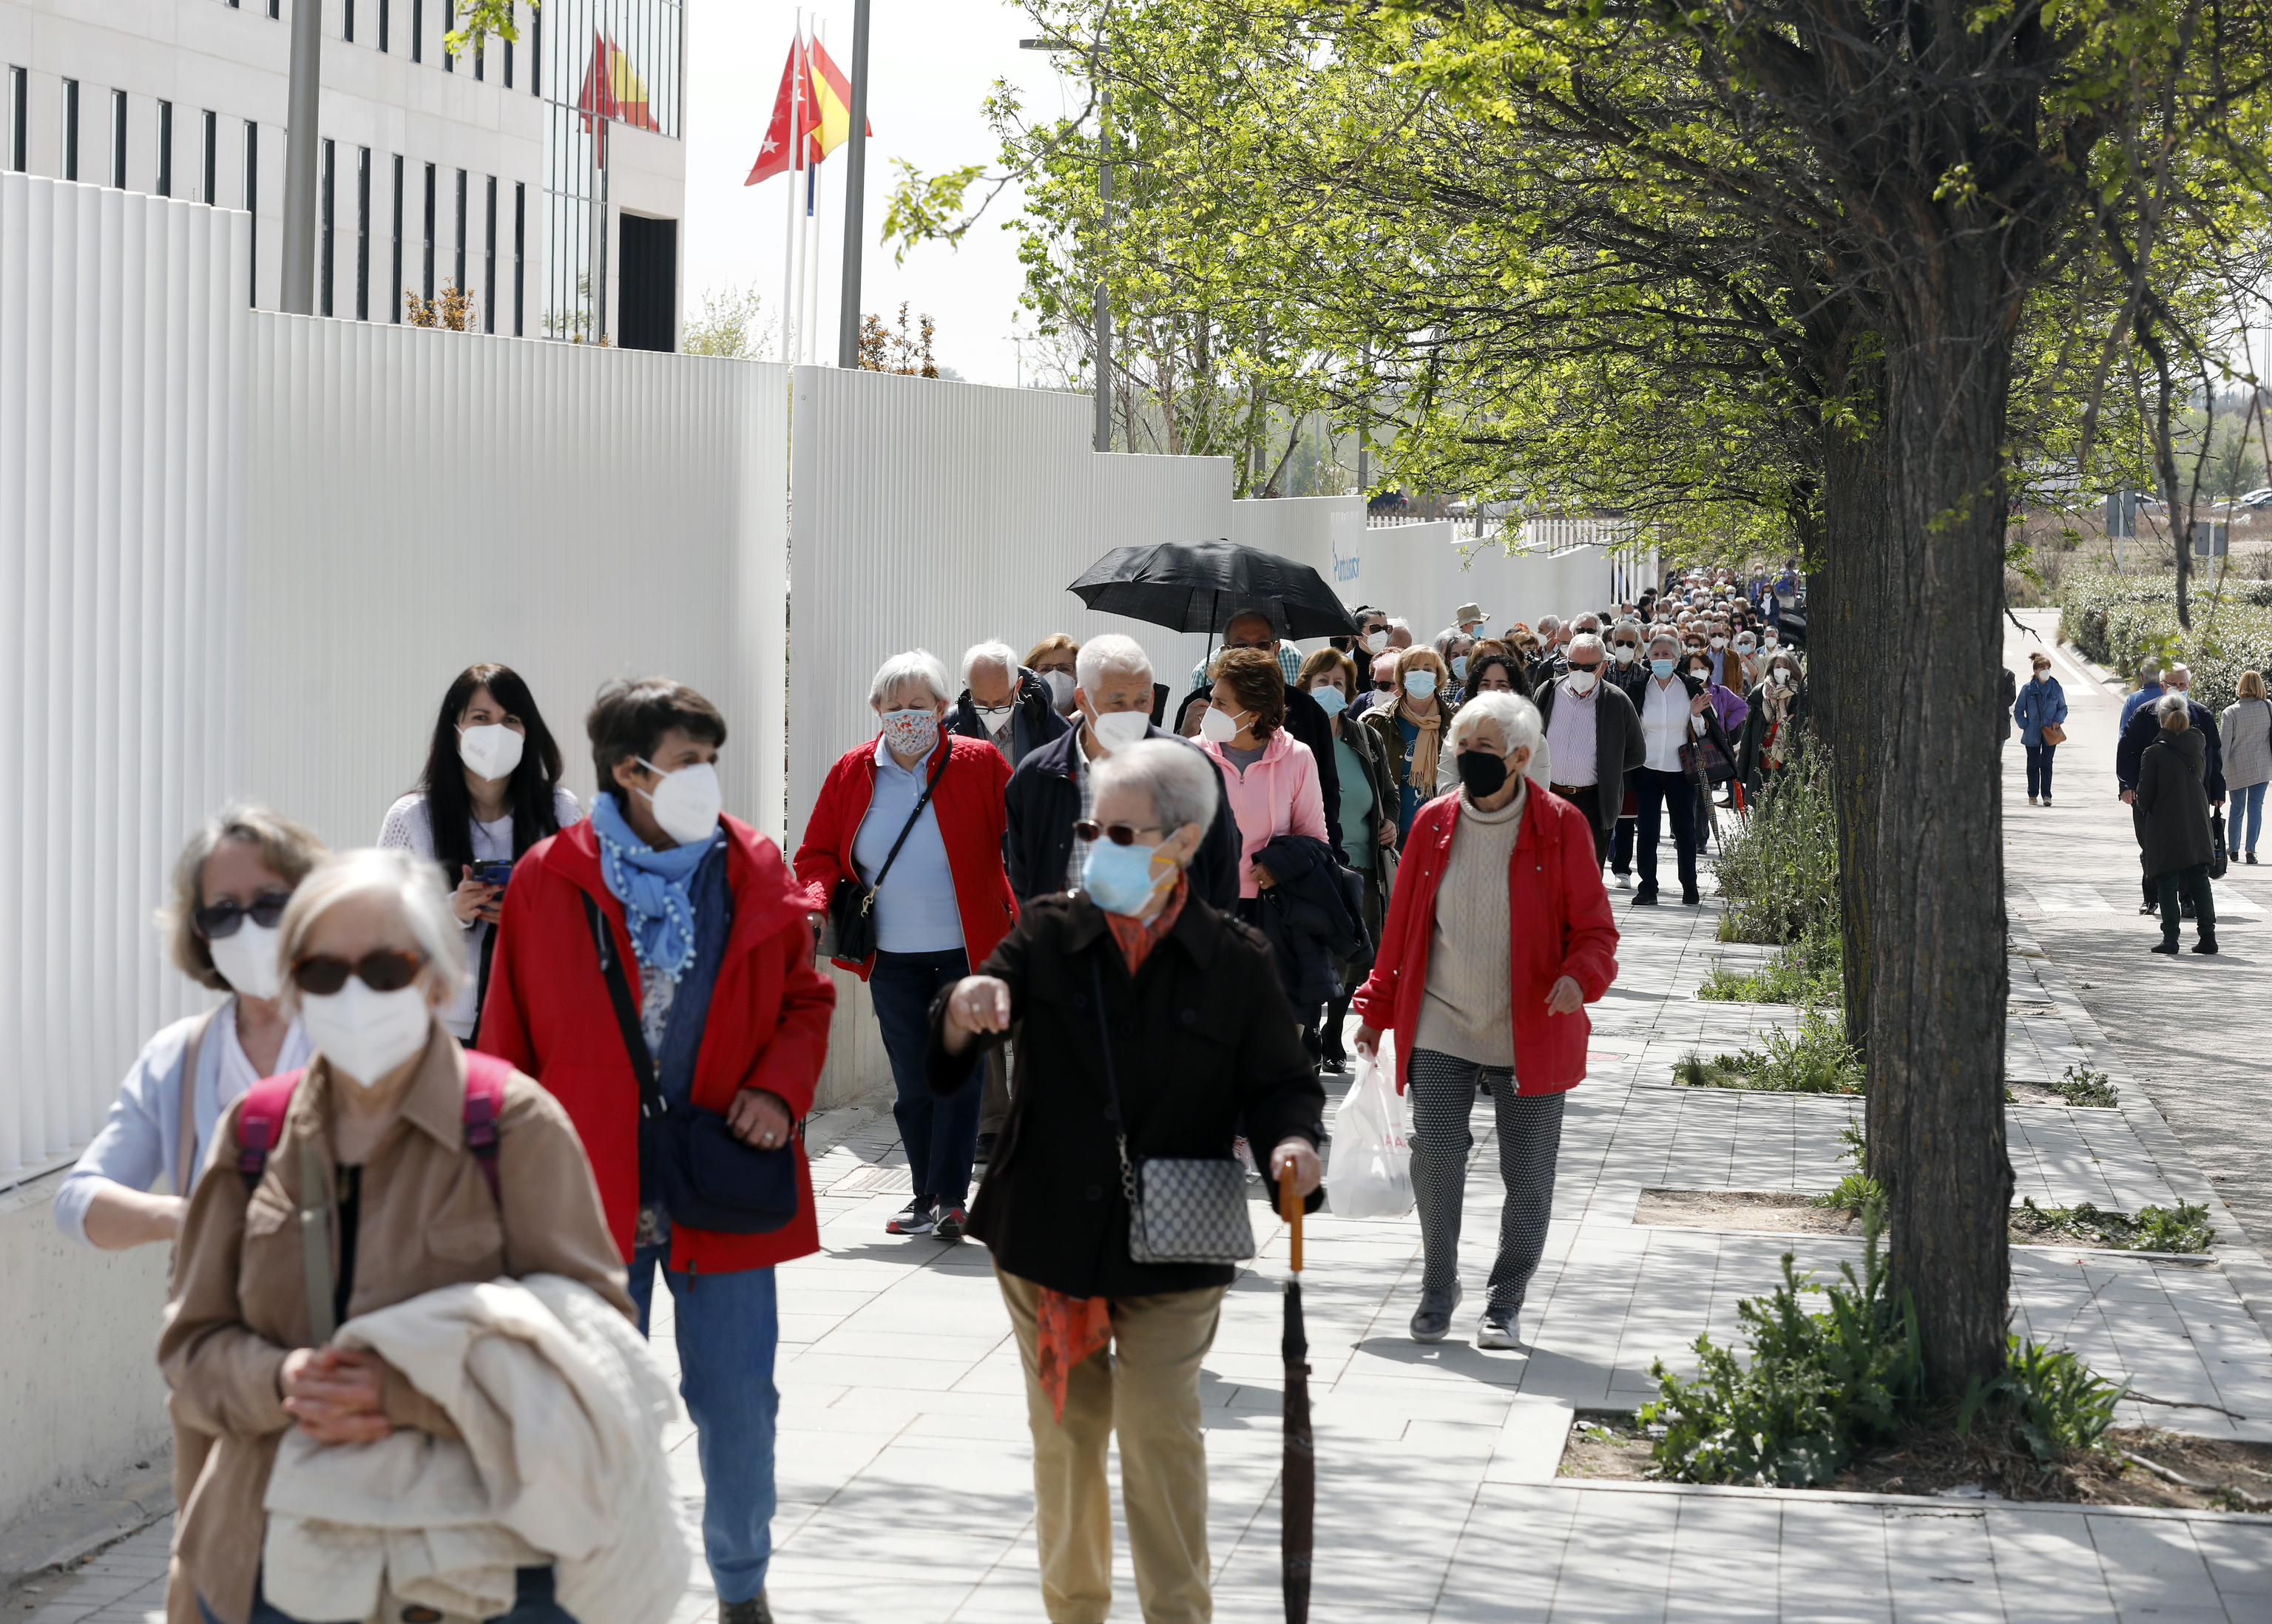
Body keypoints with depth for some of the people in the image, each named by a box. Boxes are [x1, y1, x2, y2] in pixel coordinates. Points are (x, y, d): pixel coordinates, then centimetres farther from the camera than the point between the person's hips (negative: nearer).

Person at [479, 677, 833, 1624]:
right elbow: (509, 1046, 2)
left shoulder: (755, 873, 3)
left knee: (738, 1404, 8)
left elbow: (805, 1000, 13)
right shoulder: (547, 881, -3)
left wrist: (780, 1088, -6)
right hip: (593, 1191, -2)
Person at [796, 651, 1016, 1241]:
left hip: (968, 951, -3)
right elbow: (818, 854, 11)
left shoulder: (979, 765, -4)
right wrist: (816, 904, -9)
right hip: (892, 958, 3)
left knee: (959, 1072, -6)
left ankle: (950, 1197, -4)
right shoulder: (850, 772, 4)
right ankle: (926, 1196, 17)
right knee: (912, 1080, 7)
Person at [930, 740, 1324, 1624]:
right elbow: (946, 1053, -5)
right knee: (1065, 1431, 13)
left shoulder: (1234, 962, -3)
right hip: (1048, 1231, 2)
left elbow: (1281, 1084, 1)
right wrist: (964, 1009, -30)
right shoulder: (1048, 936, 0)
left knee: (1160, 1432, -7)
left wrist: (1292, 1139, -22)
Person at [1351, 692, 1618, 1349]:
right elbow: (1401, 926, 13)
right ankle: (1438, 1287, 16)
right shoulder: (1433, 824, 4)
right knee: (1436, 1158, -6)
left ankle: (1505, 1303, 20)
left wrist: (1579, 975, -22)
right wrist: (1378, 1010, 12)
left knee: (1527, 1176, 3)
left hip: (1531, 1033, -1)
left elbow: (1594, 927, -1)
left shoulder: (1560, 826, -4)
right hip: (1441, 1028, 1)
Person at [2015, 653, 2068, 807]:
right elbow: (2018, 710, 5)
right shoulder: (2028, 689, -2)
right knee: (2033, 764, 7)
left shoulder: (2056, 688, 2)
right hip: (2032, 735, 0)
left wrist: (2058, 720, -3)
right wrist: (2025, 726, -4)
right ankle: (2033, 795, 16)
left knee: (2047, 764, -4)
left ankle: (2046, 795, 1)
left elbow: (2063, 708, 15)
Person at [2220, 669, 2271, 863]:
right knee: (2255, 807, 2)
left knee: (2237, 809, 12)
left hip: (2238, 768, -1)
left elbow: (2223, 745, -9)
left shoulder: (2231, 712, -9)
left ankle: (2233, 849, 21)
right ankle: (2250, 849, -7)